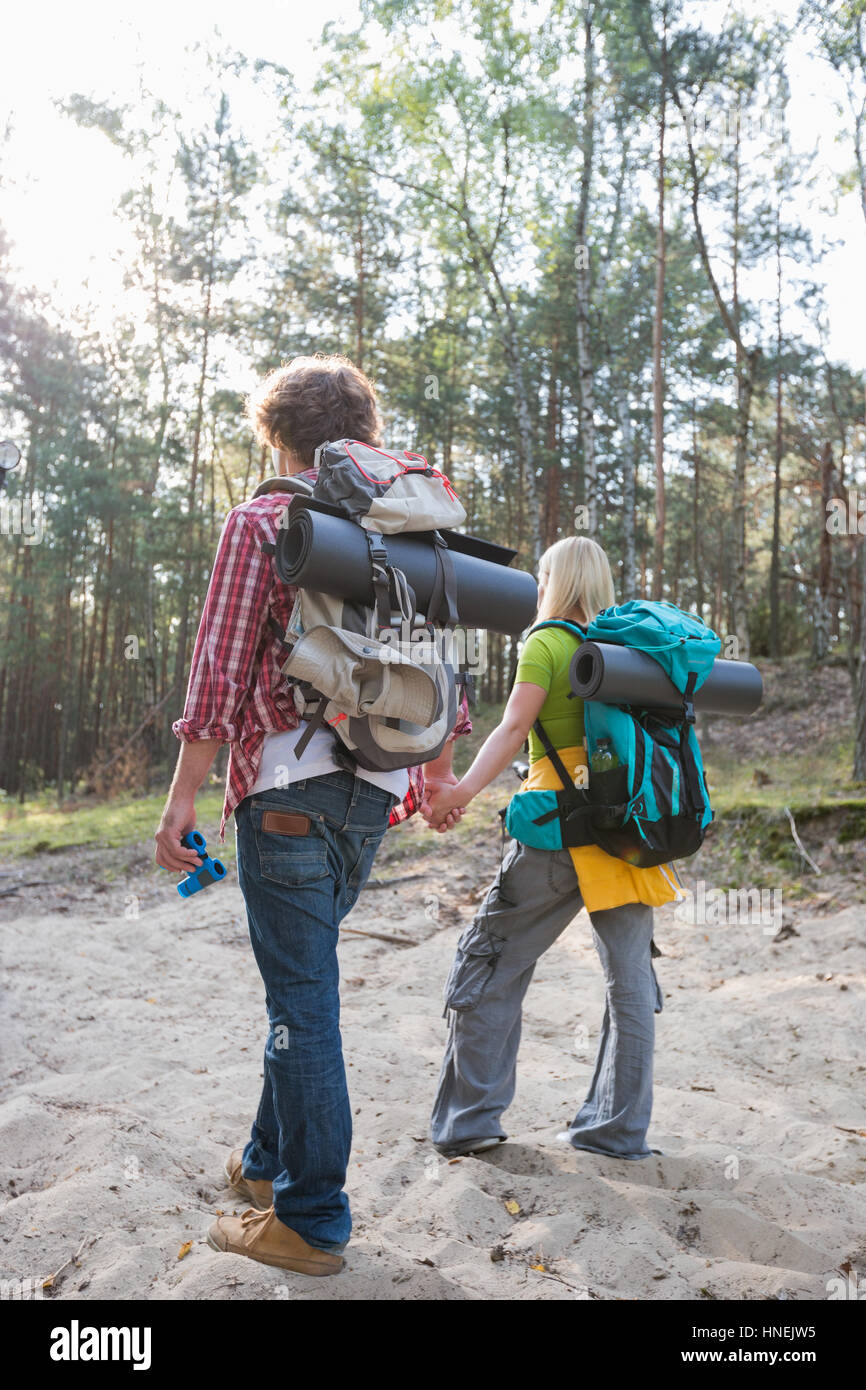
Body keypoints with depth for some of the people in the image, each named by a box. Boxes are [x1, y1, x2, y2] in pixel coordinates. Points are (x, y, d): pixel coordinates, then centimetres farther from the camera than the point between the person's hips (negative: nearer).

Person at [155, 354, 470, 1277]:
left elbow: (220, 671, -13)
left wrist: (183, 794, -10)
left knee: (303, 997, 1)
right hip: (375, 791, 7)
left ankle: (310, 1220, 12)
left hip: (290, 787, -6)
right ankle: (271, 1159, 35)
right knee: (302, 982, 20)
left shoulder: (259, 524, -5)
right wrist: (440, 775, 25)